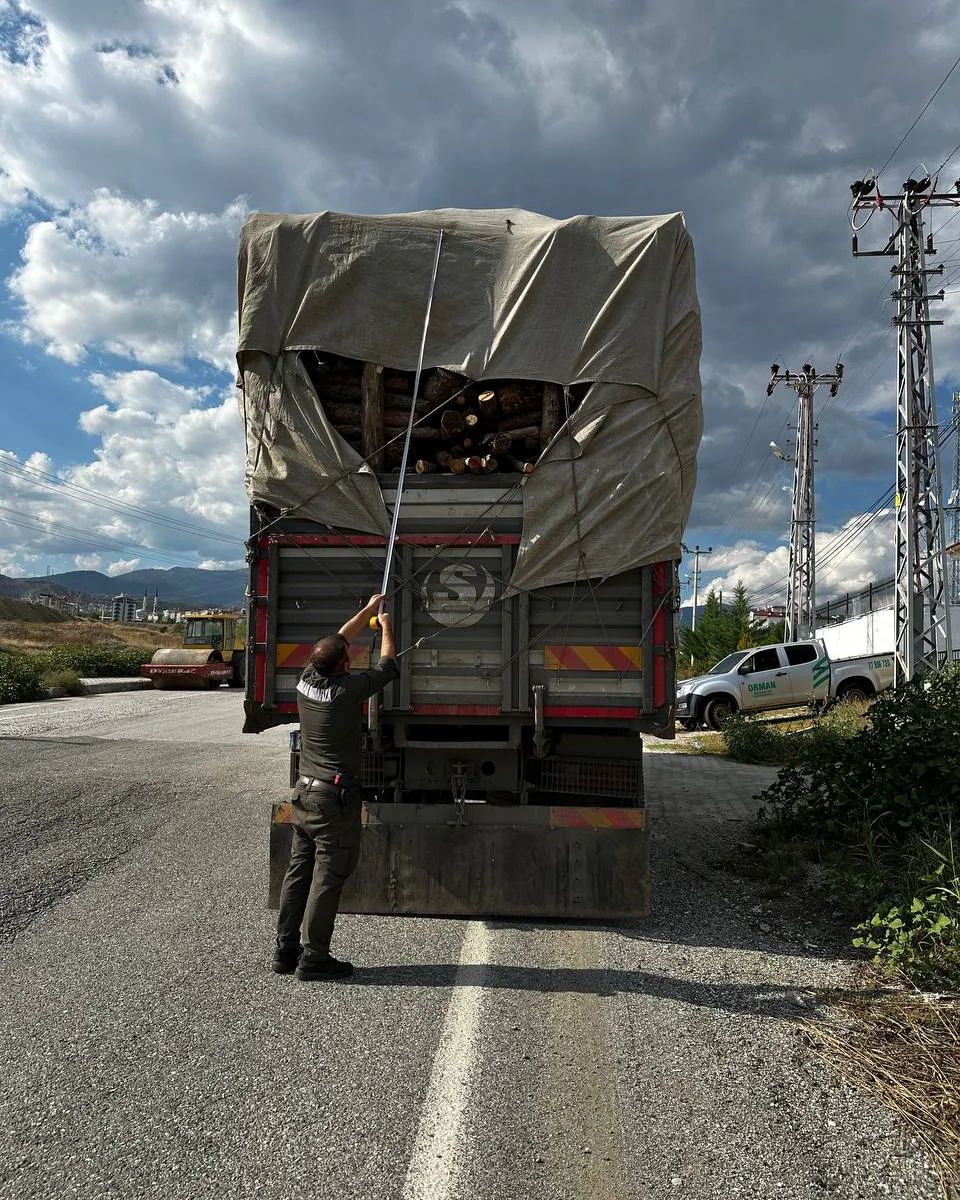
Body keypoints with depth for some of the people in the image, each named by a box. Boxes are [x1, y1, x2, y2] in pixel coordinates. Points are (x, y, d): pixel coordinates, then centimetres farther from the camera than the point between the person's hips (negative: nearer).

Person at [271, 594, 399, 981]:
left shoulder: (307, 680, 1)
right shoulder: (348, 688, -17)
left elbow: (338, 640, 17)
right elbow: (387, 664, -1)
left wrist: (368, 609, 27)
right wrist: (386, 626, 17)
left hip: (304, 791, 8)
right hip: (335, 797, -8)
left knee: (299, 869, 13)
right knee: (328, 876, 0)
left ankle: (286, 949, 21)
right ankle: (314, 957, 6)